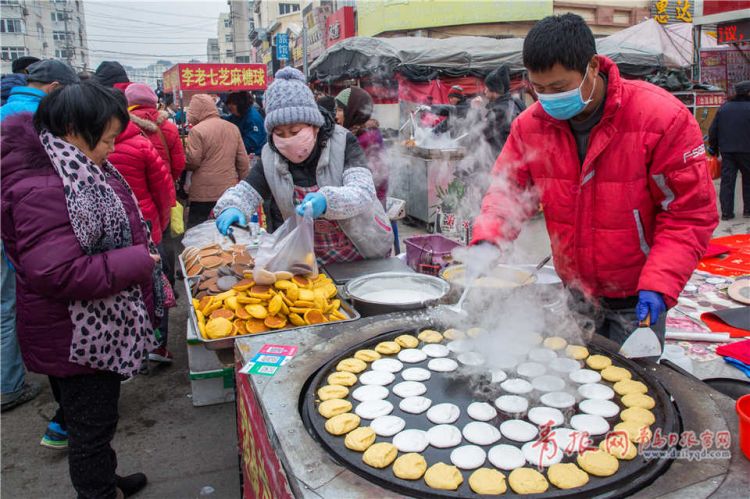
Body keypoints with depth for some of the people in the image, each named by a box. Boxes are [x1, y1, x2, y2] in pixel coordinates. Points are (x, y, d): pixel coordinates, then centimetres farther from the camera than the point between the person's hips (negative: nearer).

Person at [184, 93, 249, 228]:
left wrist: (185, 145, 9)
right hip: (230, 191, 5)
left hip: (203, 194, -5)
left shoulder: (197, 130, -9)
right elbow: (243, 161, 9)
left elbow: (192, 162, -10)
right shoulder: (233, 128, 8)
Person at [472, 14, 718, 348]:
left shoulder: (662, 118, -19)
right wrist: (487, 239, -20)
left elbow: (690, 214, -15)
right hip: (574, 295, 4)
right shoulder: (531, 124, -7)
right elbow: (509, 189, 0)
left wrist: (658, 286, -25)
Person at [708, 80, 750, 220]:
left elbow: (713, 130, 8)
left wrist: (713, 148, 16)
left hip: (726, 151, 3)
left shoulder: (723, 108, 6)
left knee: (727, 181, 3)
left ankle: (726, 212, 0)